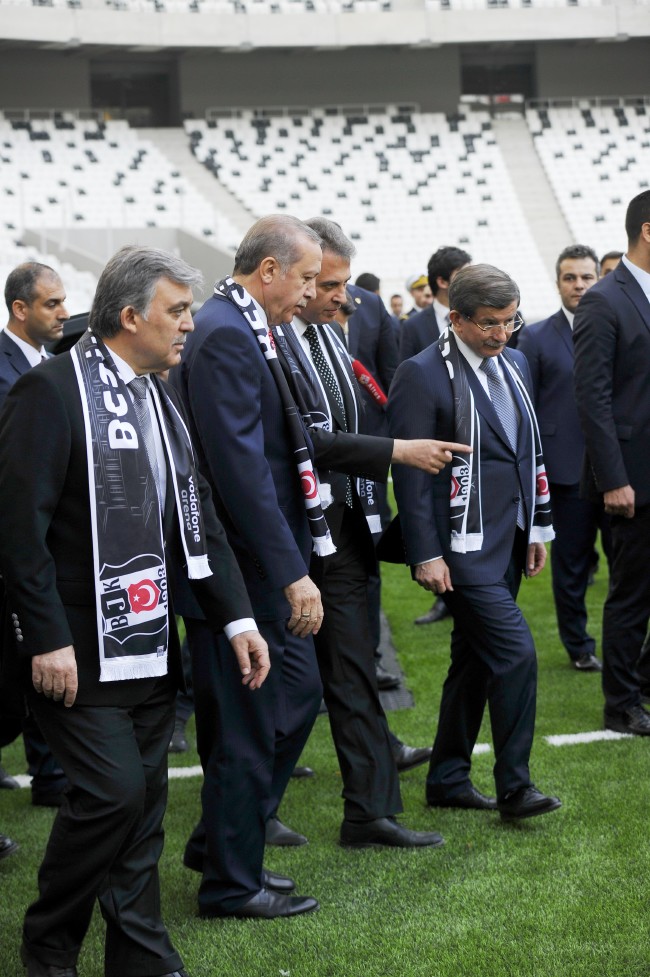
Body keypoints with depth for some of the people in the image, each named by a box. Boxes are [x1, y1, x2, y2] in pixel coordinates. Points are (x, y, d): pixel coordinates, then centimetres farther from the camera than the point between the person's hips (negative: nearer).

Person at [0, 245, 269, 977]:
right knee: (112, 788, -11)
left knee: (145, 799, 10)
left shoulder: (160, 398, 13)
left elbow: (195, 518, 15)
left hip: (147, 643, 8)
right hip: (75, 647, -8)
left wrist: (237, 616, 8)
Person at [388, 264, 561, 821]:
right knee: (515, 652, -14)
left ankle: (449, 778, 23)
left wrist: (537, 526, 16)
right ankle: (514, 786, -5)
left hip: (507, 541, 8)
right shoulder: (422, 376, -12)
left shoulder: (513, 365, 13)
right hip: (463, 546, -8)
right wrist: (425, 554, -17)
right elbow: (410, 470, -13)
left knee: (475, 660, 13)